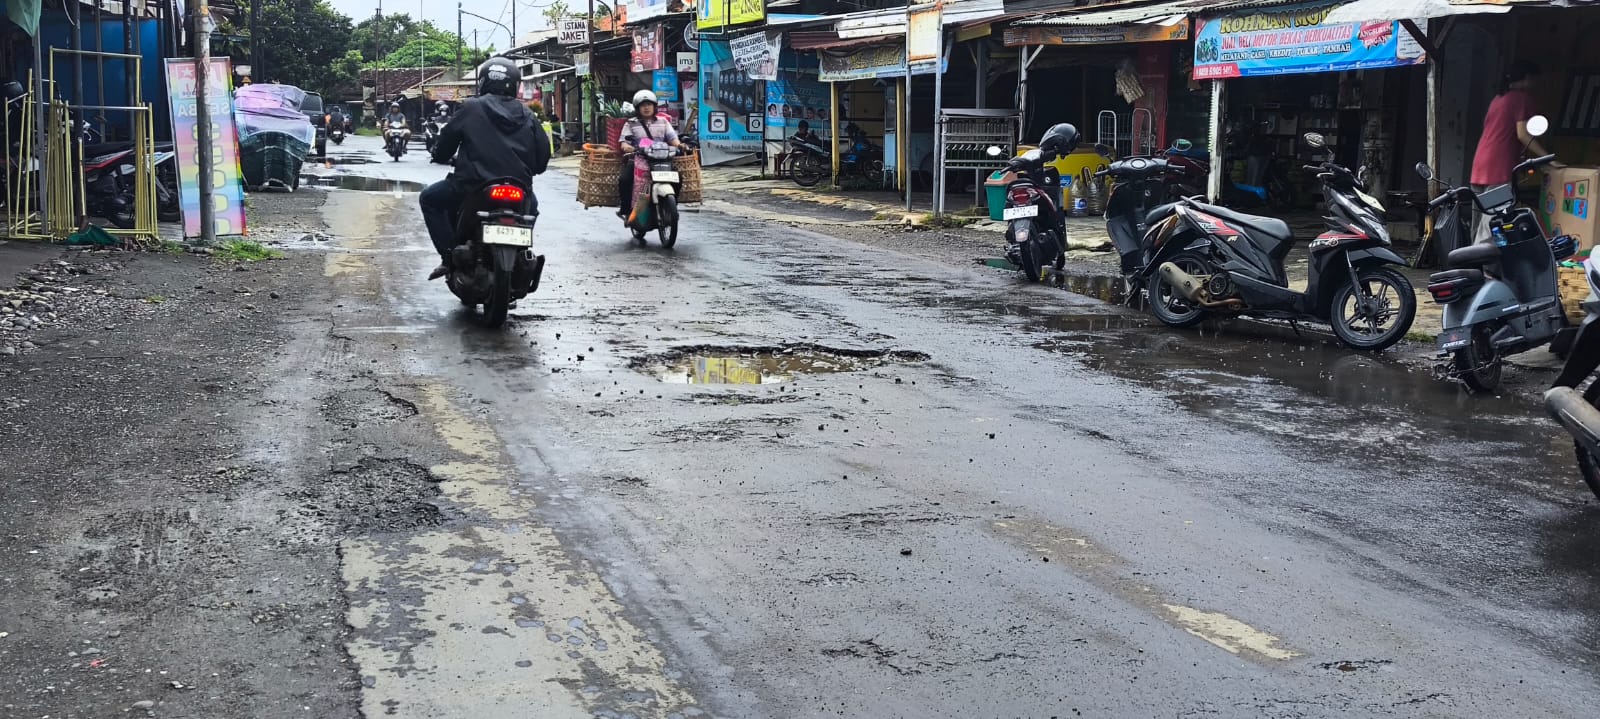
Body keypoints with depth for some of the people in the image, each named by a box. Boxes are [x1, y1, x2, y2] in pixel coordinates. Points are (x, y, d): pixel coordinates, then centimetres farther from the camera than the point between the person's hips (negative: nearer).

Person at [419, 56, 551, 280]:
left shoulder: (470, 109, 1)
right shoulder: (527, 116, 10)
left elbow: (446, 142, 7)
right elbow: (542, 156, 12)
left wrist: (440, 156, 31)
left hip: (474, 186, -4)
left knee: (430, 199, 20)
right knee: (531, 204, 39)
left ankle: (449, 256, 7)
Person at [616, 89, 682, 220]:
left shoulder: (663, 122, 20)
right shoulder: (631, 124, 14)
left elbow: (672, 137, 10)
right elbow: (624, 143, 3)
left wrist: (678, 145, -14)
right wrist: (626, 147, -22)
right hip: (638, 159, -1)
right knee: (624, 180, -29)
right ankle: (626, 209, -11)